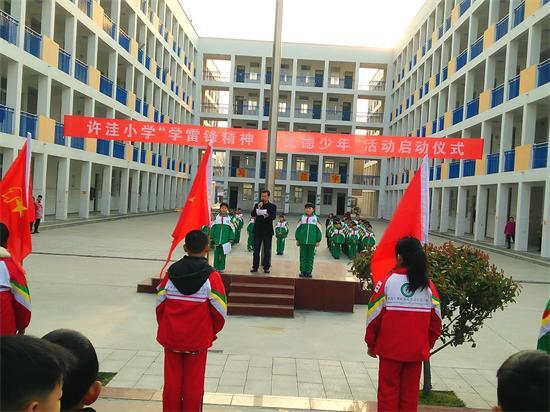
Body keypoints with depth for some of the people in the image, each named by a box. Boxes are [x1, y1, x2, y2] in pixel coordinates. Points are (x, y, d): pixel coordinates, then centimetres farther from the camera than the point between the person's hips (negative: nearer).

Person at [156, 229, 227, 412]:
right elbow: (220, 310, -10)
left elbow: (159, 304, 1)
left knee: (172, 381, 13)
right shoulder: (211, 276, -13)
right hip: (198, 339, -2)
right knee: (193, 383, 10)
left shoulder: (172, 272, -6)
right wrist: (212, 332, 8)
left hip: (171, 337, 3)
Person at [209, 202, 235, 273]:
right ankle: (216, 267, 14)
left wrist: (231, 239, -2)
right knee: (216, 253, 4)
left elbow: (232, 229, 3)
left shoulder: (229, 219, 1)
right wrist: (211, 238, 4)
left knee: (223, 254, 4)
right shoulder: (216, 218, 3)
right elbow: (212, 228, 7)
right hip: (216, 240, 1)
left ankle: (221, 268, 13)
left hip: (225, 241, 0)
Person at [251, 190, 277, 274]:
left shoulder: (272, 206, 3)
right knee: (256, 250, 4)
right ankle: (255, 267, 10)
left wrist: (268, 216, -31)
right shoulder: (257, 205, 9)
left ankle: (266, 267, 7)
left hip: (267, 231, -2)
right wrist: (258, 207, -15)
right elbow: (253, 214, -3)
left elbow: (274, 216, -11)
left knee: (267, 250, 1)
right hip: (258, 230, 2)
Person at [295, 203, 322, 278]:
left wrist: (318, 241, 2)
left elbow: (319, 230, 5)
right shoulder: (302, 217, 6)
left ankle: (309, 271, 12)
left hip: (312, 241, -1)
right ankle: (303, 271, 12)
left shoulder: (316, 218, 3)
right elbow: (298, 229, 10)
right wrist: (297, 239, 7)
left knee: (310, 257, 5)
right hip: (303, 240, 1)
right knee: (303, 256, 5)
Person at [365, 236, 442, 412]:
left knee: (388, 389, 8)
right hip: (417, 349, 3)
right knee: (410, 391, 13)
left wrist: (370, 343, 5)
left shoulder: (387, 281, -11)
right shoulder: (428, 285, -1)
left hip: (390, 348, -3)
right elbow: (436, 319, 3)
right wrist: (428, 344, 17)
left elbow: (374, 315, -8)